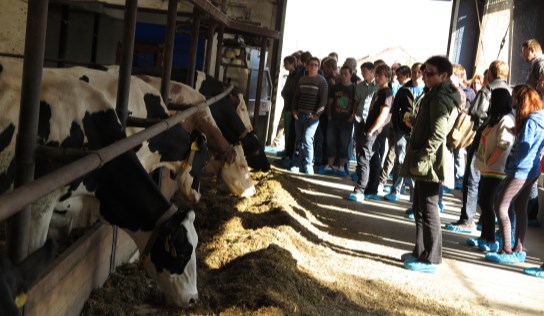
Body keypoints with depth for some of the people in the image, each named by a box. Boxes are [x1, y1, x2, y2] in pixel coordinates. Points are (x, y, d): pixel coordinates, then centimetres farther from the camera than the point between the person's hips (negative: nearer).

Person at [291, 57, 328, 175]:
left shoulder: (322, 81, -2)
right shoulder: (302, 79, 13)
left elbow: (323, 100, -6)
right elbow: (296, 96, 18)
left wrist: (317, 114, -12)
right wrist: (294, 110, 8)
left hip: (312, 116, -5)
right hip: (299, 115, 5)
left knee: (307, 140, -13)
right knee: (300, 140, 6)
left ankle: (308, 166, -6)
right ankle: (302, 165, 14)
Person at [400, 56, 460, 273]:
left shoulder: (439, 98, -14)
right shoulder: (437, 94, 18)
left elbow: (437, 134, -22)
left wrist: (422, 158, -21)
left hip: (430, 162, -11)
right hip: (426, 162, 11)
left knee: (427, 209, -5)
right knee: (419, 207, 16)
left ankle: (431, 260, 1)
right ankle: (421, 252, 26)